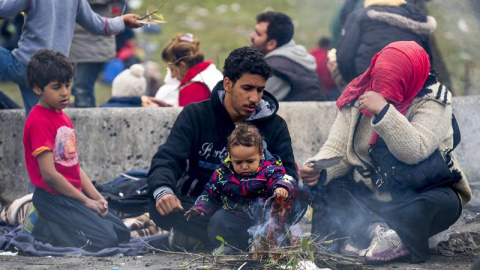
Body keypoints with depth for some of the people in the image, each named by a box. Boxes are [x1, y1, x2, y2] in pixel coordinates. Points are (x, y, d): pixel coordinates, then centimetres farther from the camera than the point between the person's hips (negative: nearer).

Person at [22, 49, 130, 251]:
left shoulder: (63, 118, 13)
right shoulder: (39, 121, -16)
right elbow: (49, 174, -20)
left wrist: (97, 197, 1)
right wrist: (86, 202, -14)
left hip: (72, 194, 9)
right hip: (54, 198, -9)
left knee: (121, 233, 12)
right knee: (105, 240, -17)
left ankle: (47, 224, 9)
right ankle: (44, 229, -5)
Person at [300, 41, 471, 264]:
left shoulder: (432, 100, -15)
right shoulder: (358, 96, -3)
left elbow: (415, 152, -30)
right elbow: (337, 149, -6)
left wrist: (384, 111, -38)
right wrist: (318, 169, -28)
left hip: (418, 194, -3)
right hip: (366, 193, 3)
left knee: (444, 203, -35)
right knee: (325, 190, -23)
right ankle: (377, 232, -42)